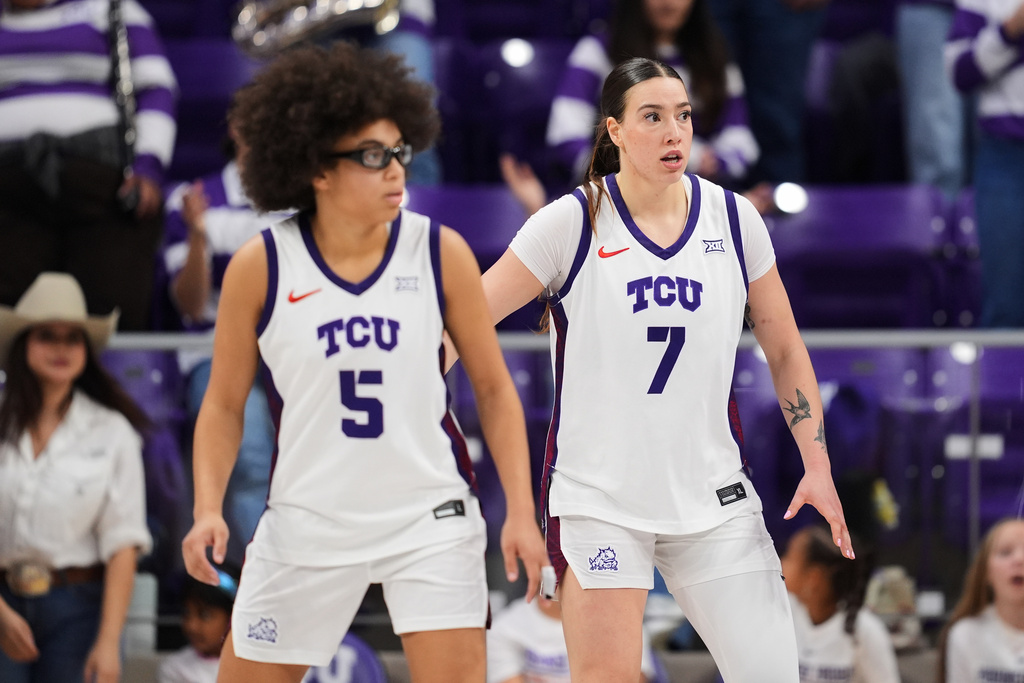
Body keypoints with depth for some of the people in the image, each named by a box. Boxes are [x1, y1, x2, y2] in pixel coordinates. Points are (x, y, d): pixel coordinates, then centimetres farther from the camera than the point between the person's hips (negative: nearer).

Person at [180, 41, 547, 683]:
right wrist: (209, 509, -11)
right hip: (307, 523, 1)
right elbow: (224, 404, 3)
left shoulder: (441, 252, -6)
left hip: (431, 515, -1)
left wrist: (521, 511, -5)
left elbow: (494, 388, 2)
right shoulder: (260, 267, -7)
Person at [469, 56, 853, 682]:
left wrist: (818, 468, 6)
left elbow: (784, 349, 12)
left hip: (715, 500, 3)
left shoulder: (734, 219, 3)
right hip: (598, 496, -3)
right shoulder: (571, 223, -7)